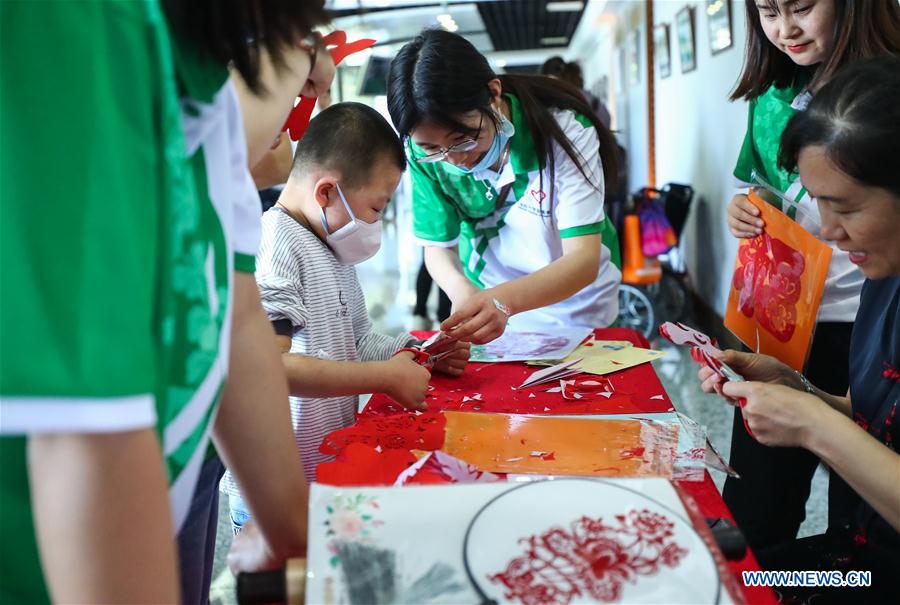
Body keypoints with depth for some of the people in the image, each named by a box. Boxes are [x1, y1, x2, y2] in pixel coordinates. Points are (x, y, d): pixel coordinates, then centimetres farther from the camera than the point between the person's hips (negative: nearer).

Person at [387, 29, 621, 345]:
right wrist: (461, 291, -37)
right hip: (486, 297, 2)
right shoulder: (426, 151, -20)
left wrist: (503, 299, -52)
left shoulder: (565, 129, -29)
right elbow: (438, 246, -13)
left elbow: (584, 260, -34)